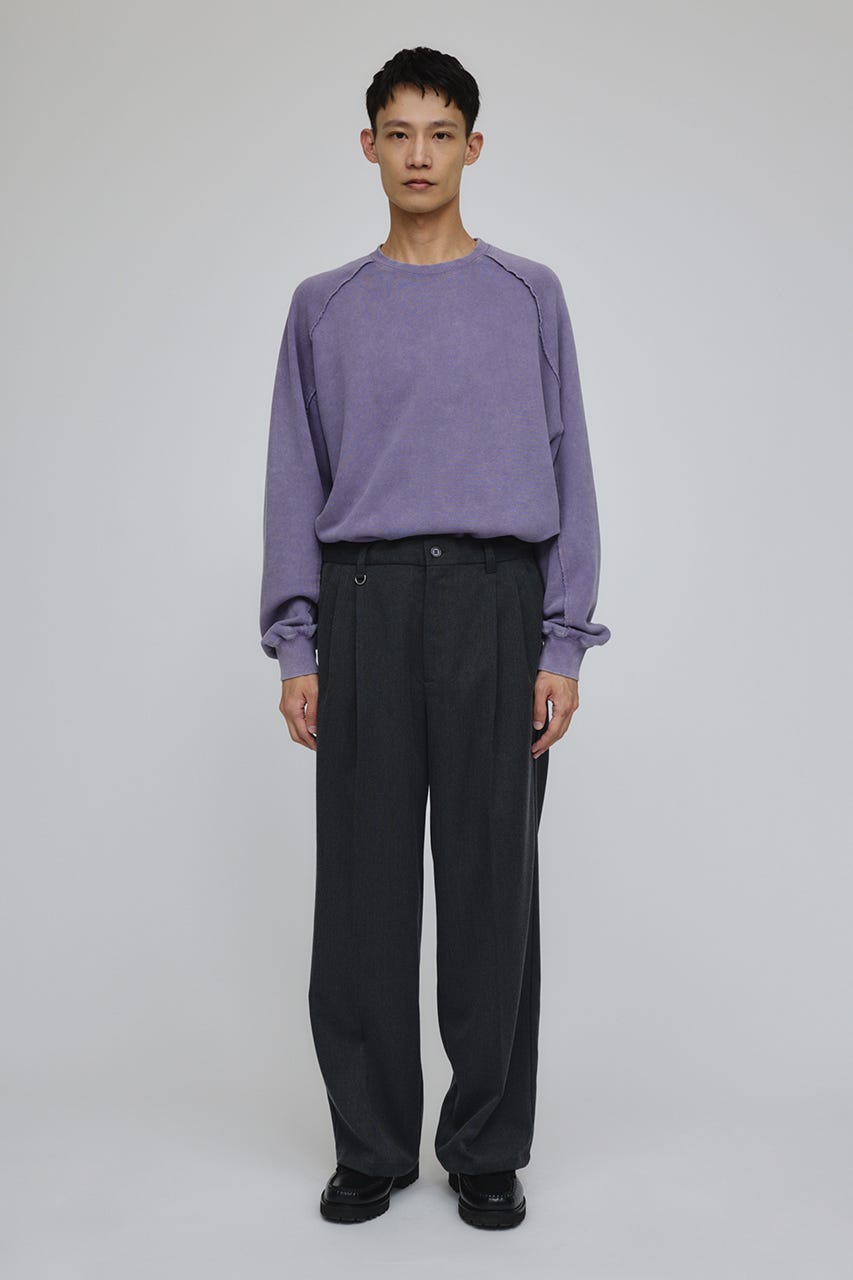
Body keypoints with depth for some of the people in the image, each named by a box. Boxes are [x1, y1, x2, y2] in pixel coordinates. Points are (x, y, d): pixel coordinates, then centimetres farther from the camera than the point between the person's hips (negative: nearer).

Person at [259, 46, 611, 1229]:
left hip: (497, 605, -1)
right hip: (364, 607, 1)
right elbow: (296, 484, 9)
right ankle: (372, 1144, 17)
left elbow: (567, 477, 5)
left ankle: (487, 1147, 15)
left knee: (492, 885, 1)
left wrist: (565, 646, -4)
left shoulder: (531, 299, 9)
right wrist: (295, 647, 1)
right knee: (362, 886, 2)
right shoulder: (324, 309, 12)